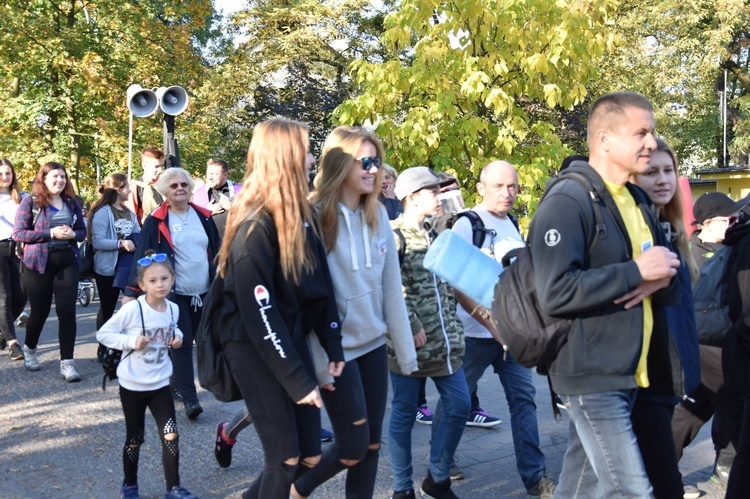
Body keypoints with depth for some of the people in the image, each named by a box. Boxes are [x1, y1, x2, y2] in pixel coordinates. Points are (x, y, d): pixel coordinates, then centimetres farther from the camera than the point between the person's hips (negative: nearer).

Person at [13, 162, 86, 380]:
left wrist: (73, 234, -12)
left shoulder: (71, 203, 7)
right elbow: (18, 233, -10)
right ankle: (29, 349, 38)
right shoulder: (30, 202, -5)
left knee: (67, 311, -5)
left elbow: (82, 231, 12)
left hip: (67, 262, 2)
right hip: (38, 263, -2)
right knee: (40, 310, 10)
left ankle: (67, 362, -2)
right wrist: (51, 233, -19)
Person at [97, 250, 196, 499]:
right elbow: (103, 333, -14)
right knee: (135, 439, 11)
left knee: (171, 436, -1)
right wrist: (131, 341, -26)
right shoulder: (132, 309, -19)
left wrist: (177, 336, -5)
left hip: (160, 384, 4)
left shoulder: (173, 309, -4)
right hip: (132, 386, -3)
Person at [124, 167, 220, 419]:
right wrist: (132, 291, -11)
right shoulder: (156, 221, -5)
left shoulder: (204, 217, 6)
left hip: (205, 292, 4)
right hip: (175, 294, -4)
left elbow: (217, 252, 11)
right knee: (182, 344, -6)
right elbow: (142, 256, -7)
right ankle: (188, 398, -2)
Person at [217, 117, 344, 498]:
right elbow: (258, 314, -20)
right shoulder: (254, 225, -19)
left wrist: (333, 345, -1)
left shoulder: (301, 214, 6)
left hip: (291, 340, 7)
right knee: (286, 457, 0)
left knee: (311, 456, 9)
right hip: (255, 349, -7)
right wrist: (297, 379, -19)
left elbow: (321, 284, 8)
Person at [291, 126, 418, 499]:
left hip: (373, 343, 6)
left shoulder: (378, 215, 5)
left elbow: (391, 286, 6)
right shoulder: (314, 216, -13)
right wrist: (319, 360, -16)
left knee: (372, 444, 10)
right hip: (337, 349, -6)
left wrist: (405, 349, 7)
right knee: (354, 447, 1)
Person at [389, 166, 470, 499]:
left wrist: (452, 326, 14)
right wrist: (412, 326, -20)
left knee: (459, 405, 8)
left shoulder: (434, 235, 15)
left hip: (445, 339, 8)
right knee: (404, 414, 4)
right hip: (410, 341, -7)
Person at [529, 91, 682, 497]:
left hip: (628, 372, 8)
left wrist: (662, 277, -8)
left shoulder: (638, 200, 14)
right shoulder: (568, 201, -14)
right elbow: (556, 293, -26)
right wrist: (637, 272, -20)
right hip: (591, 375, -8)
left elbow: (672, 288, 17)